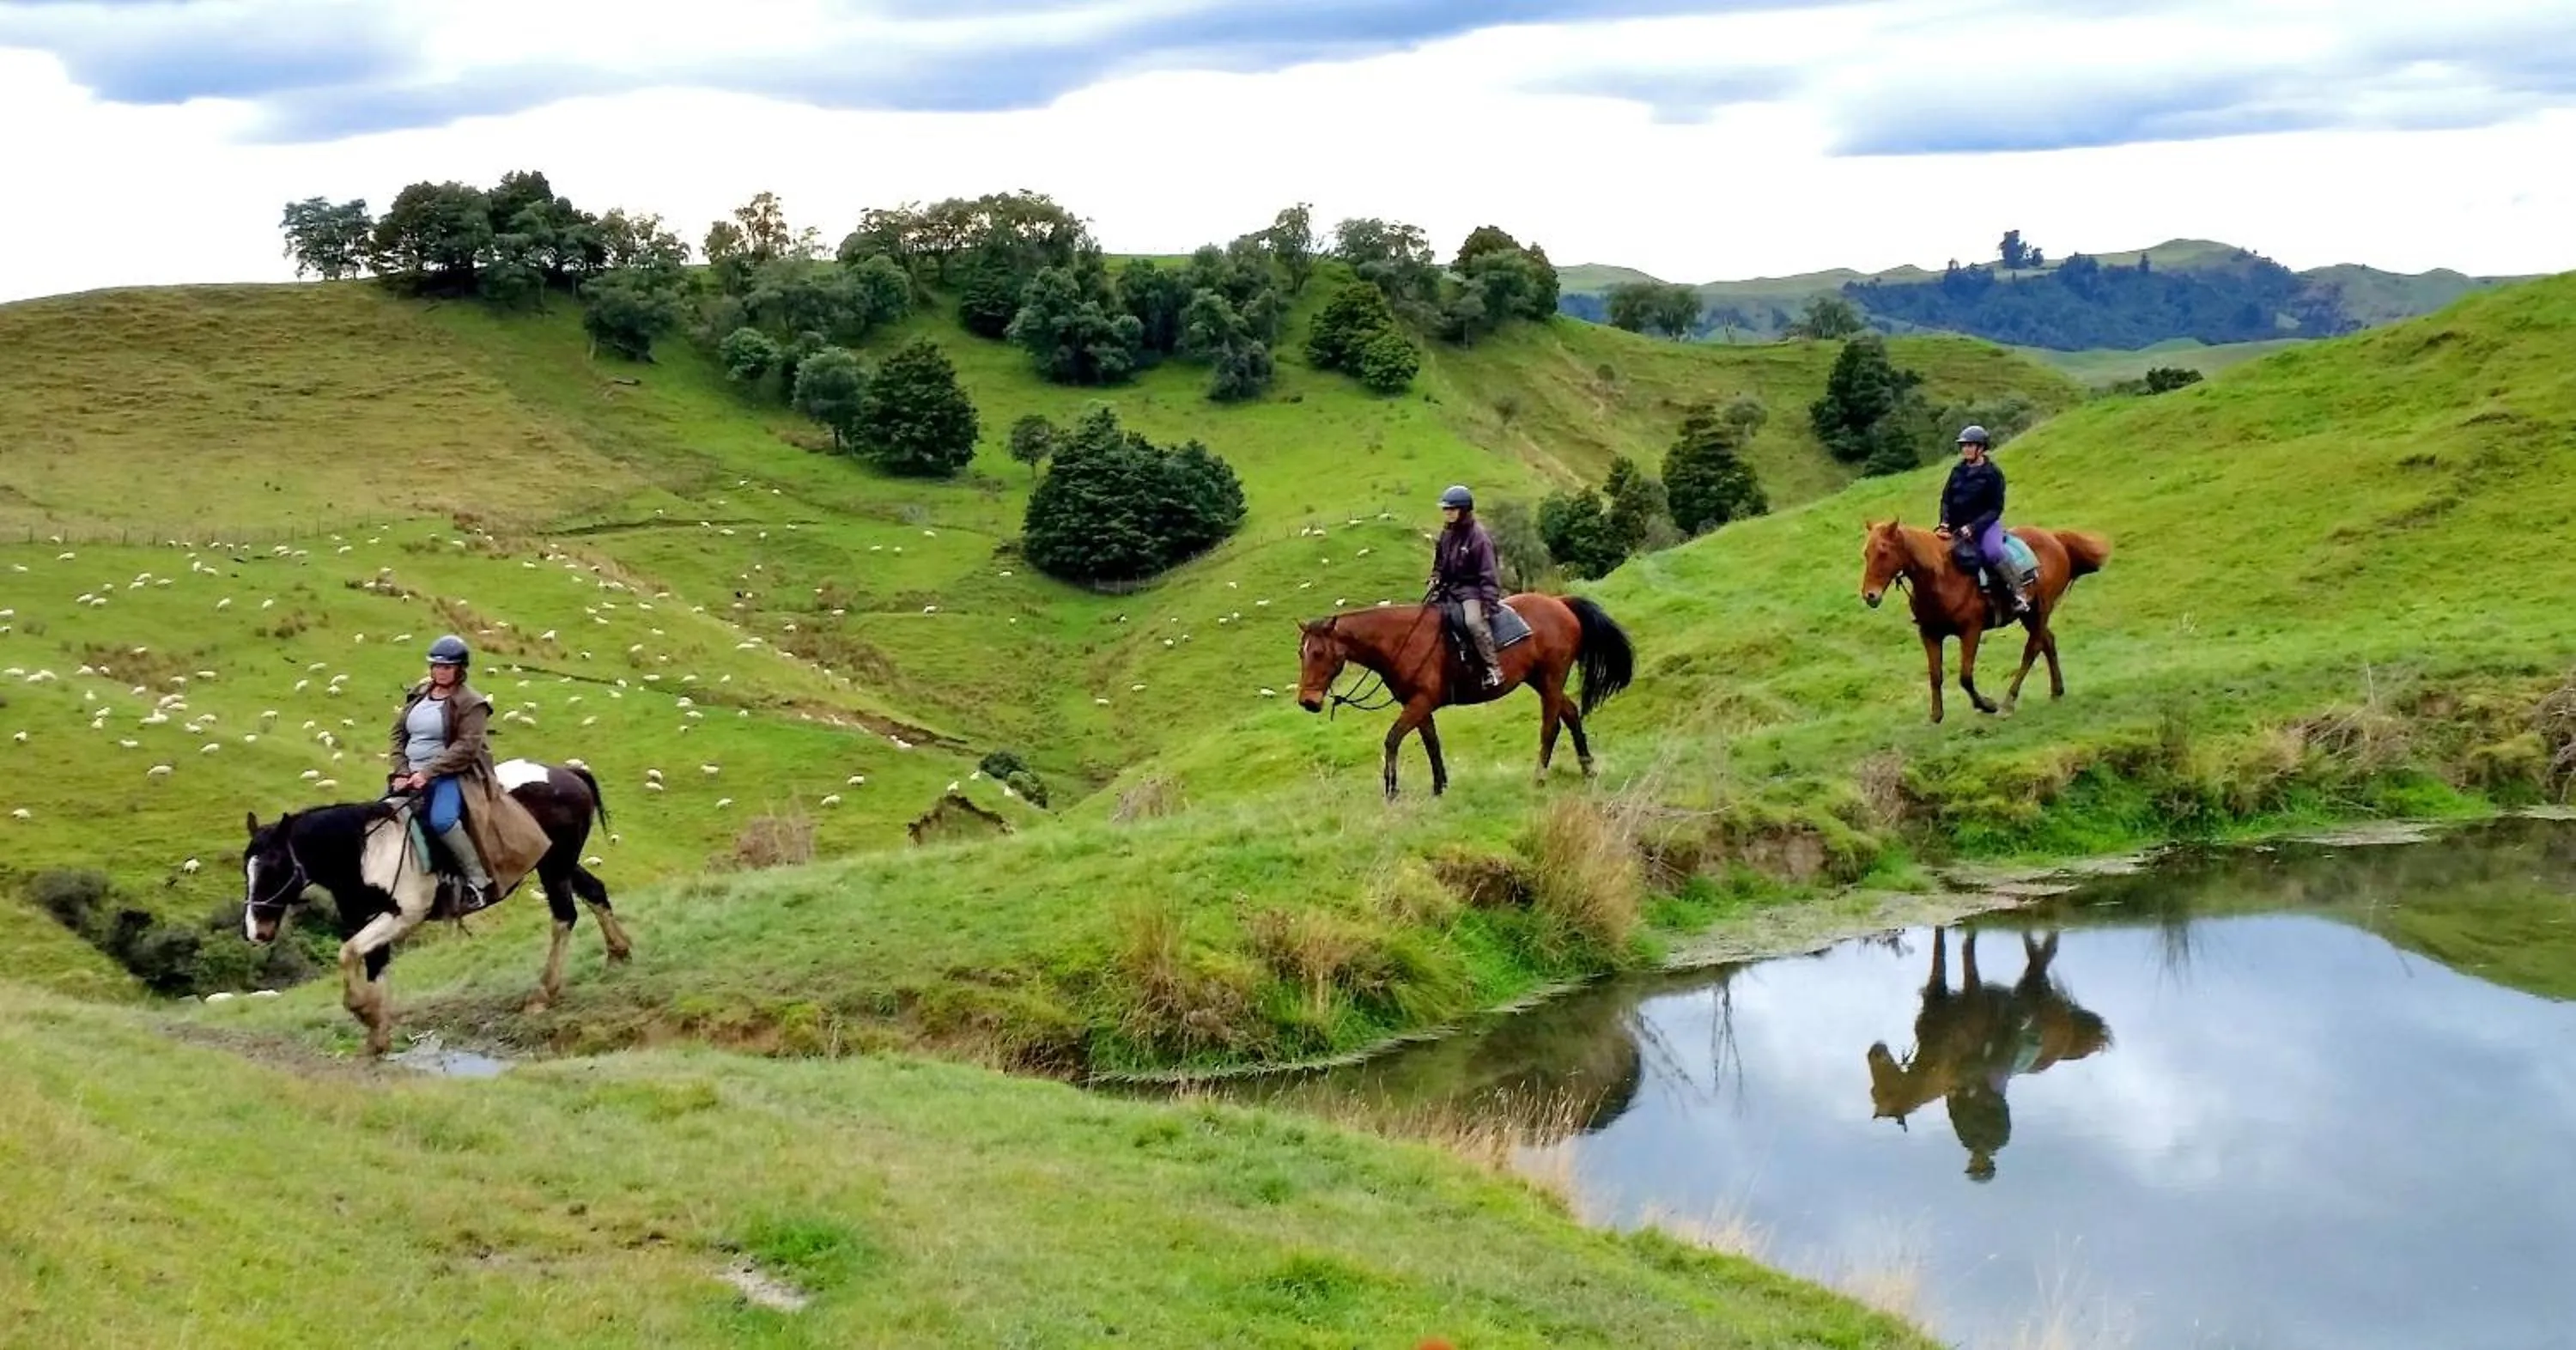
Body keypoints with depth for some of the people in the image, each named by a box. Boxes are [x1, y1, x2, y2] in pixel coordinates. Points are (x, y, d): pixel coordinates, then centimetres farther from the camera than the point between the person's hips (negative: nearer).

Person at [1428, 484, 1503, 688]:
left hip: (1471, 589, -9)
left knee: (1474, 621, -33)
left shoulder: (1478, 536, -15)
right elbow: (1440, 564, 24)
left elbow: (1489, 575, -17)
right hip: (1450, 588, 9)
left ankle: (1493, 668, -29)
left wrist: (1488, 605, -22)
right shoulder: (1447, 534, 8)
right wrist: (1435, 581, 7)